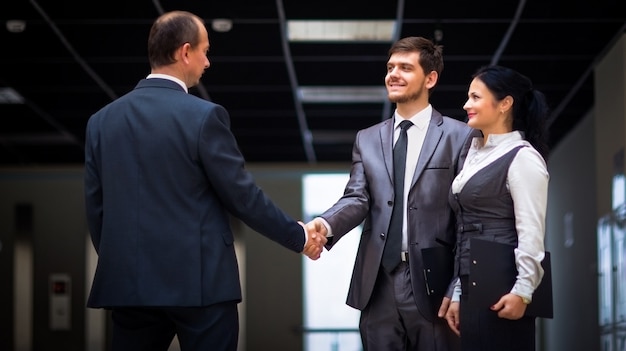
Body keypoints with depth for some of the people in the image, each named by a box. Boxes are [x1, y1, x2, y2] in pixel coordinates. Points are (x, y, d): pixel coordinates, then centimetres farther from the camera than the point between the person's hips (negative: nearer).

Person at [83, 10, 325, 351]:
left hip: (128, 284, 5)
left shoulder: (101, 121, 6)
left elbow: (95, 208, 9)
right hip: (199, 282, -4)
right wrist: (299, 236, 6)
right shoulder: (204, 116, -9)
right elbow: (242, 196, -6)